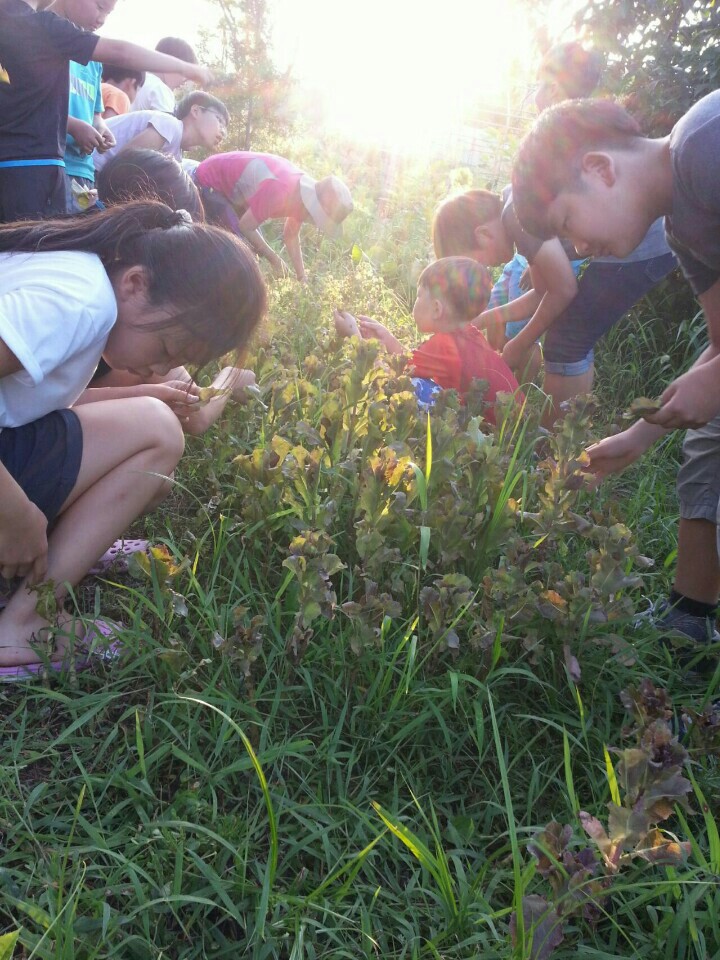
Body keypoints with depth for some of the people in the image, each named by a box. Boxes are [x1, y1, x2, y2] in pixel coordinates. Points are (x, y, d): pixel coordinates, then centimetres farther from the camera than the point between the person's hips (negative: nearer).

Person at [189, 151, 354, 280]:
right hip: (208, 180, -9)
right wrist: (275, 259, -19)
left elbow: (291, 236, 5)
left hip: (229, 184, 9)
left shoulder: (302, 193, -9)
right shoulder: (278, 190, -39)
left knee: (254, 245, 8)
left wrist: (302, 278, 1)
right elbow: (245, 227, -29)